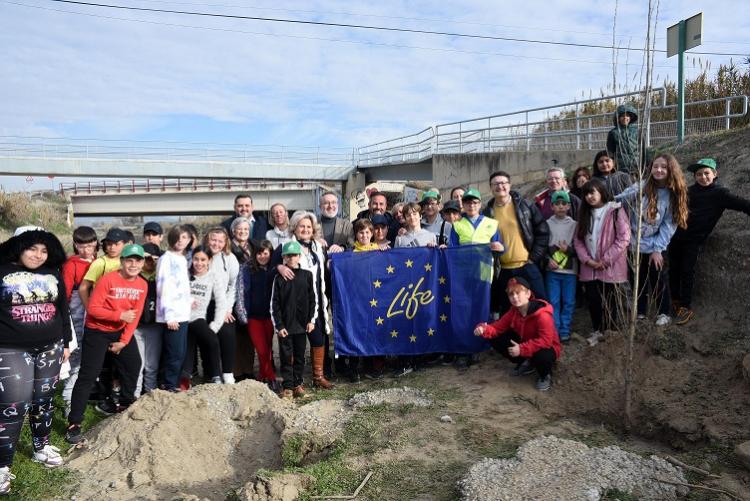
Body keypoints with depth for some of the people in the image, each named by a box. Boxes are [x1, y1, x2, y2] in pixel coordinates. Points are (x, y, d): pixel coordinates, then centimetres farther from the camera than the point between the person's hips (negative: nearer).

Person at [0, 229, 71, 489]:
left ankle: (42, 447, 31)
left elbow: (63, 310, 14)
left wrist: (65, 342, 14)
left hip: (49, 348, 4)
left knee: (44, 399, 14)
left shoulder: (53, 274, 8)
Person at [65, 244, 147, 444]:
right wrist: (120, 315, -27)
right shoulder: (108, 280, -22)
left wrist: (124, 341, -6)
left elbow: (135, 316, -2)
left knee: (133, 364, 14)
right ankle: (74, 423, 0)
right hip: (97, 331, -6)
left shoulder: (142, 285, -5)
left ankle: (125, 404, 36)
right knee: (88, 375, -7)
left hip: (121, 331, 6)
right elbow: (93, 309, -23)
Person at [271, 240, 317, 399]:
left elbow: (313, 299, 4)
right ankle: (287, 387, 10)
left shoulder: (307, 275, 2)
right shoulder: (279, 278, -1)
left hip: (302, 324, 1)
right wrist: (278, 325, -6)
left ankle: (297, 383, 21)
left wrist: (311, 320, -1)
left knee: (300, 356, 9)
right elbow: (274, 304, -1)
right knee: (286, 356, 3)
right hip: (285, 325, -1)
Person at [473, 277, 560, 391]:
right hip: (524, 343, 6)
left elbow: (545, 341, -35)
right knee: (496, 339, -9)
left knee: (542, 356, -43)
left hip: (547, 348, -6)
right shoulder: (514, 311, -8)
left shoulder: (542, 314, -30)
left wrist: (522, 349, -41)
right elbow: (499, 327, -8)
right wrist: (484, 329, -30)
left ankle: (545, 375, -2)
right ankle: (526, 364, 10)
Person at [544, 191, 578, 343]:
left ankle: (565, 331, 17)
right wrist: (548, 259, -9)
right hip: (552, 269, 0)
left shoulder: (574, 224, 0)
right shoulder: (547, 224, 1)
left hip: (570, 269, 0)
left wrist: (569, 250, -14)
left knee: (568, 302, 5)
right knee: (553, 301, 4)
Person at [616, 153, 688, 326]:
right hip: (636, 246, 0)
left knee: (659, 281, 10)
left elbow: (669, 224, -6)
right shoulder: (640, 187, -7)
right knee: (638, 280, 13)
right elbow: (617, 200, -10)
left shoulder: (674, 195, -4)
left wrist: (657, 248, -11)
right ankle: (640, 312, 29)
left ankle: (664, 313, 30)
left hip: (657, 248, 0)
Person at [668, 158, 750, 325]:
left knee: (687, 272, -3)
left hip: (694, 240, -4)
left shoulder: (720, 193, -6)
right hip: (677, 235, 4)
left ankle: (686, 307, 7)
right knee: (673, 269, 8)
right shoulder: (691, 190, 4)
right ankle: (675, 299, 24)